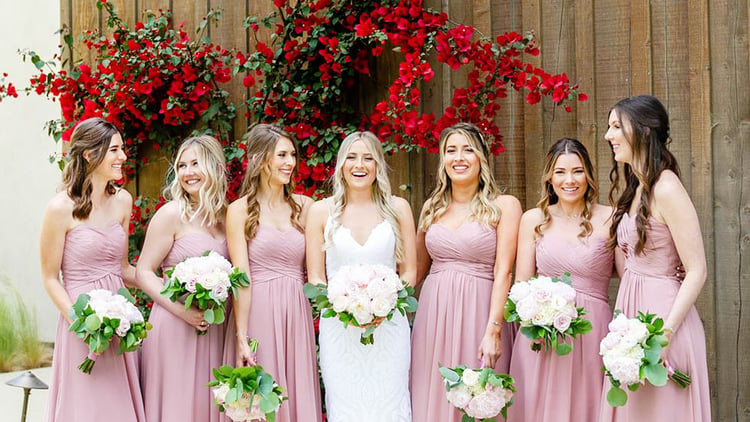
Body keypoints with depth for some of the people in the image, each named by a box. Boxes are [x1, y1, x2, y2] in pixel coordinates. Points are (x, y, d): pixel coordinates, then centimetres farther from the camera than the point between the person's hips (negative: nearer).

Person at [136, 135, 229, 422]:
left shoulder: (225, 215, 9)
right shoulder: (171, 214, -7)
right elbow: (144, 273, -9)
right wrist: (182, 310, -19)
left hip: (215, 330, 5)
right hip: (174, 330, -5)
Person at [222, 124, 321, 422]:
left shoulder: (304, 206, 9)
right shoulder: (240, 210, -2)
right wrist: (242, 337, -12)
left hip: (297, 314, 3)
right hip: (258, 312, -3)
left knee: (299, 397, 7)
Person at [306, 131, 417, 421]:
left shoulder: (398, 208, 6)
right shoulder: (322, 211, 5)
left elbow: (409, 272, 7)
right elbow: (315, 278, 4)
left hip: (388, 326, 0)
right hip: (339, 328, 0)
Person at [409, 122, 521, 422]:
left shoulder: (504, 206, -2)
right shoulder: (432, 207, 11)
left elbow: (503, 272, -8)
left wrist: (493, 331, -16)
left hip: (477, 313, -4)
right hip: (433, 315, 4)